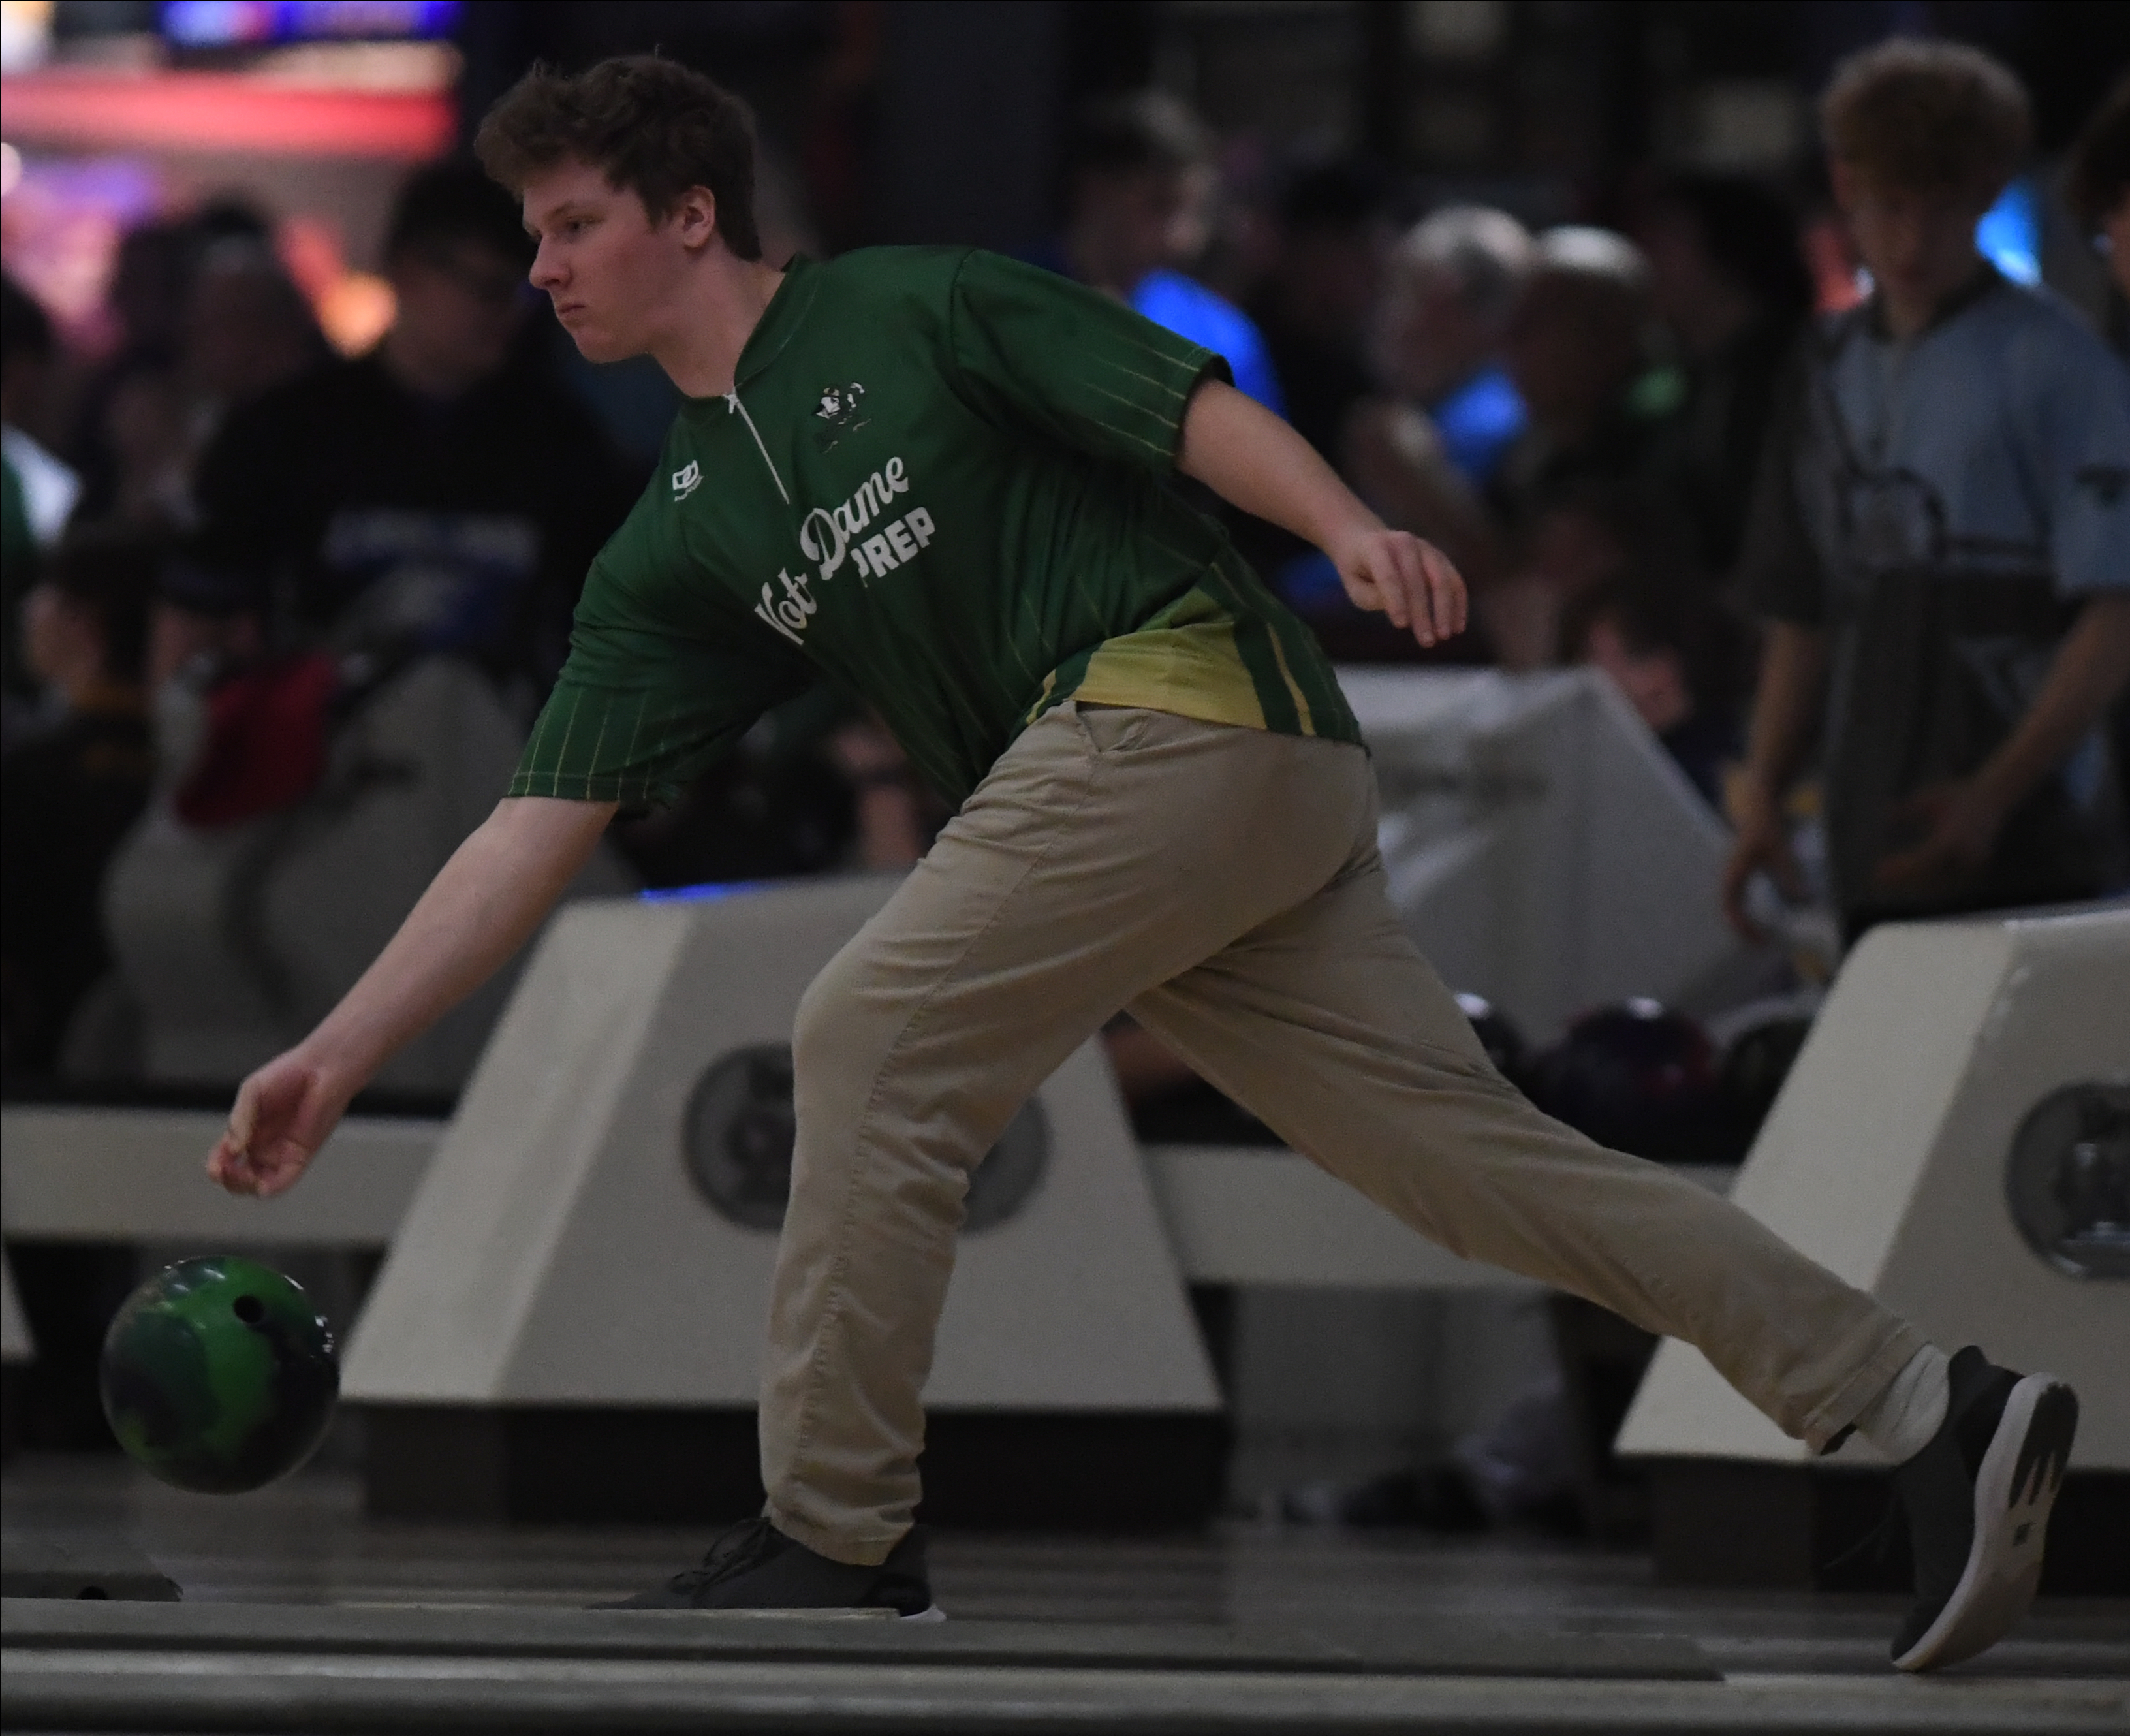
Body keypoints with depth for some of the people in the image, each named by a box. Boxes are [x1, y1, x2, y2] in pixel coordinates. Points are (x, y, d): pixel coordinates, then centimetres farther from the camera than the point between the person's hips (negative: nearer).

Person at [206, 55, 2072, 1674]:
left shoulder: (917, 312, 0)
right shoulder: (677, 549, 18)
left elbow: (1197, 408, -8)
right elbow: (536, 832, 15)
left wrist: (1349, 526, -27)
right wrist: (336, 1058, 8)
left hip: (1195, 693, -7)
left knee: (869, 1041, -13)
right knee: (1481, 1157, 1)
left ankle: (838, 1532, -6)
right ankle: (1929, 1408, 2)